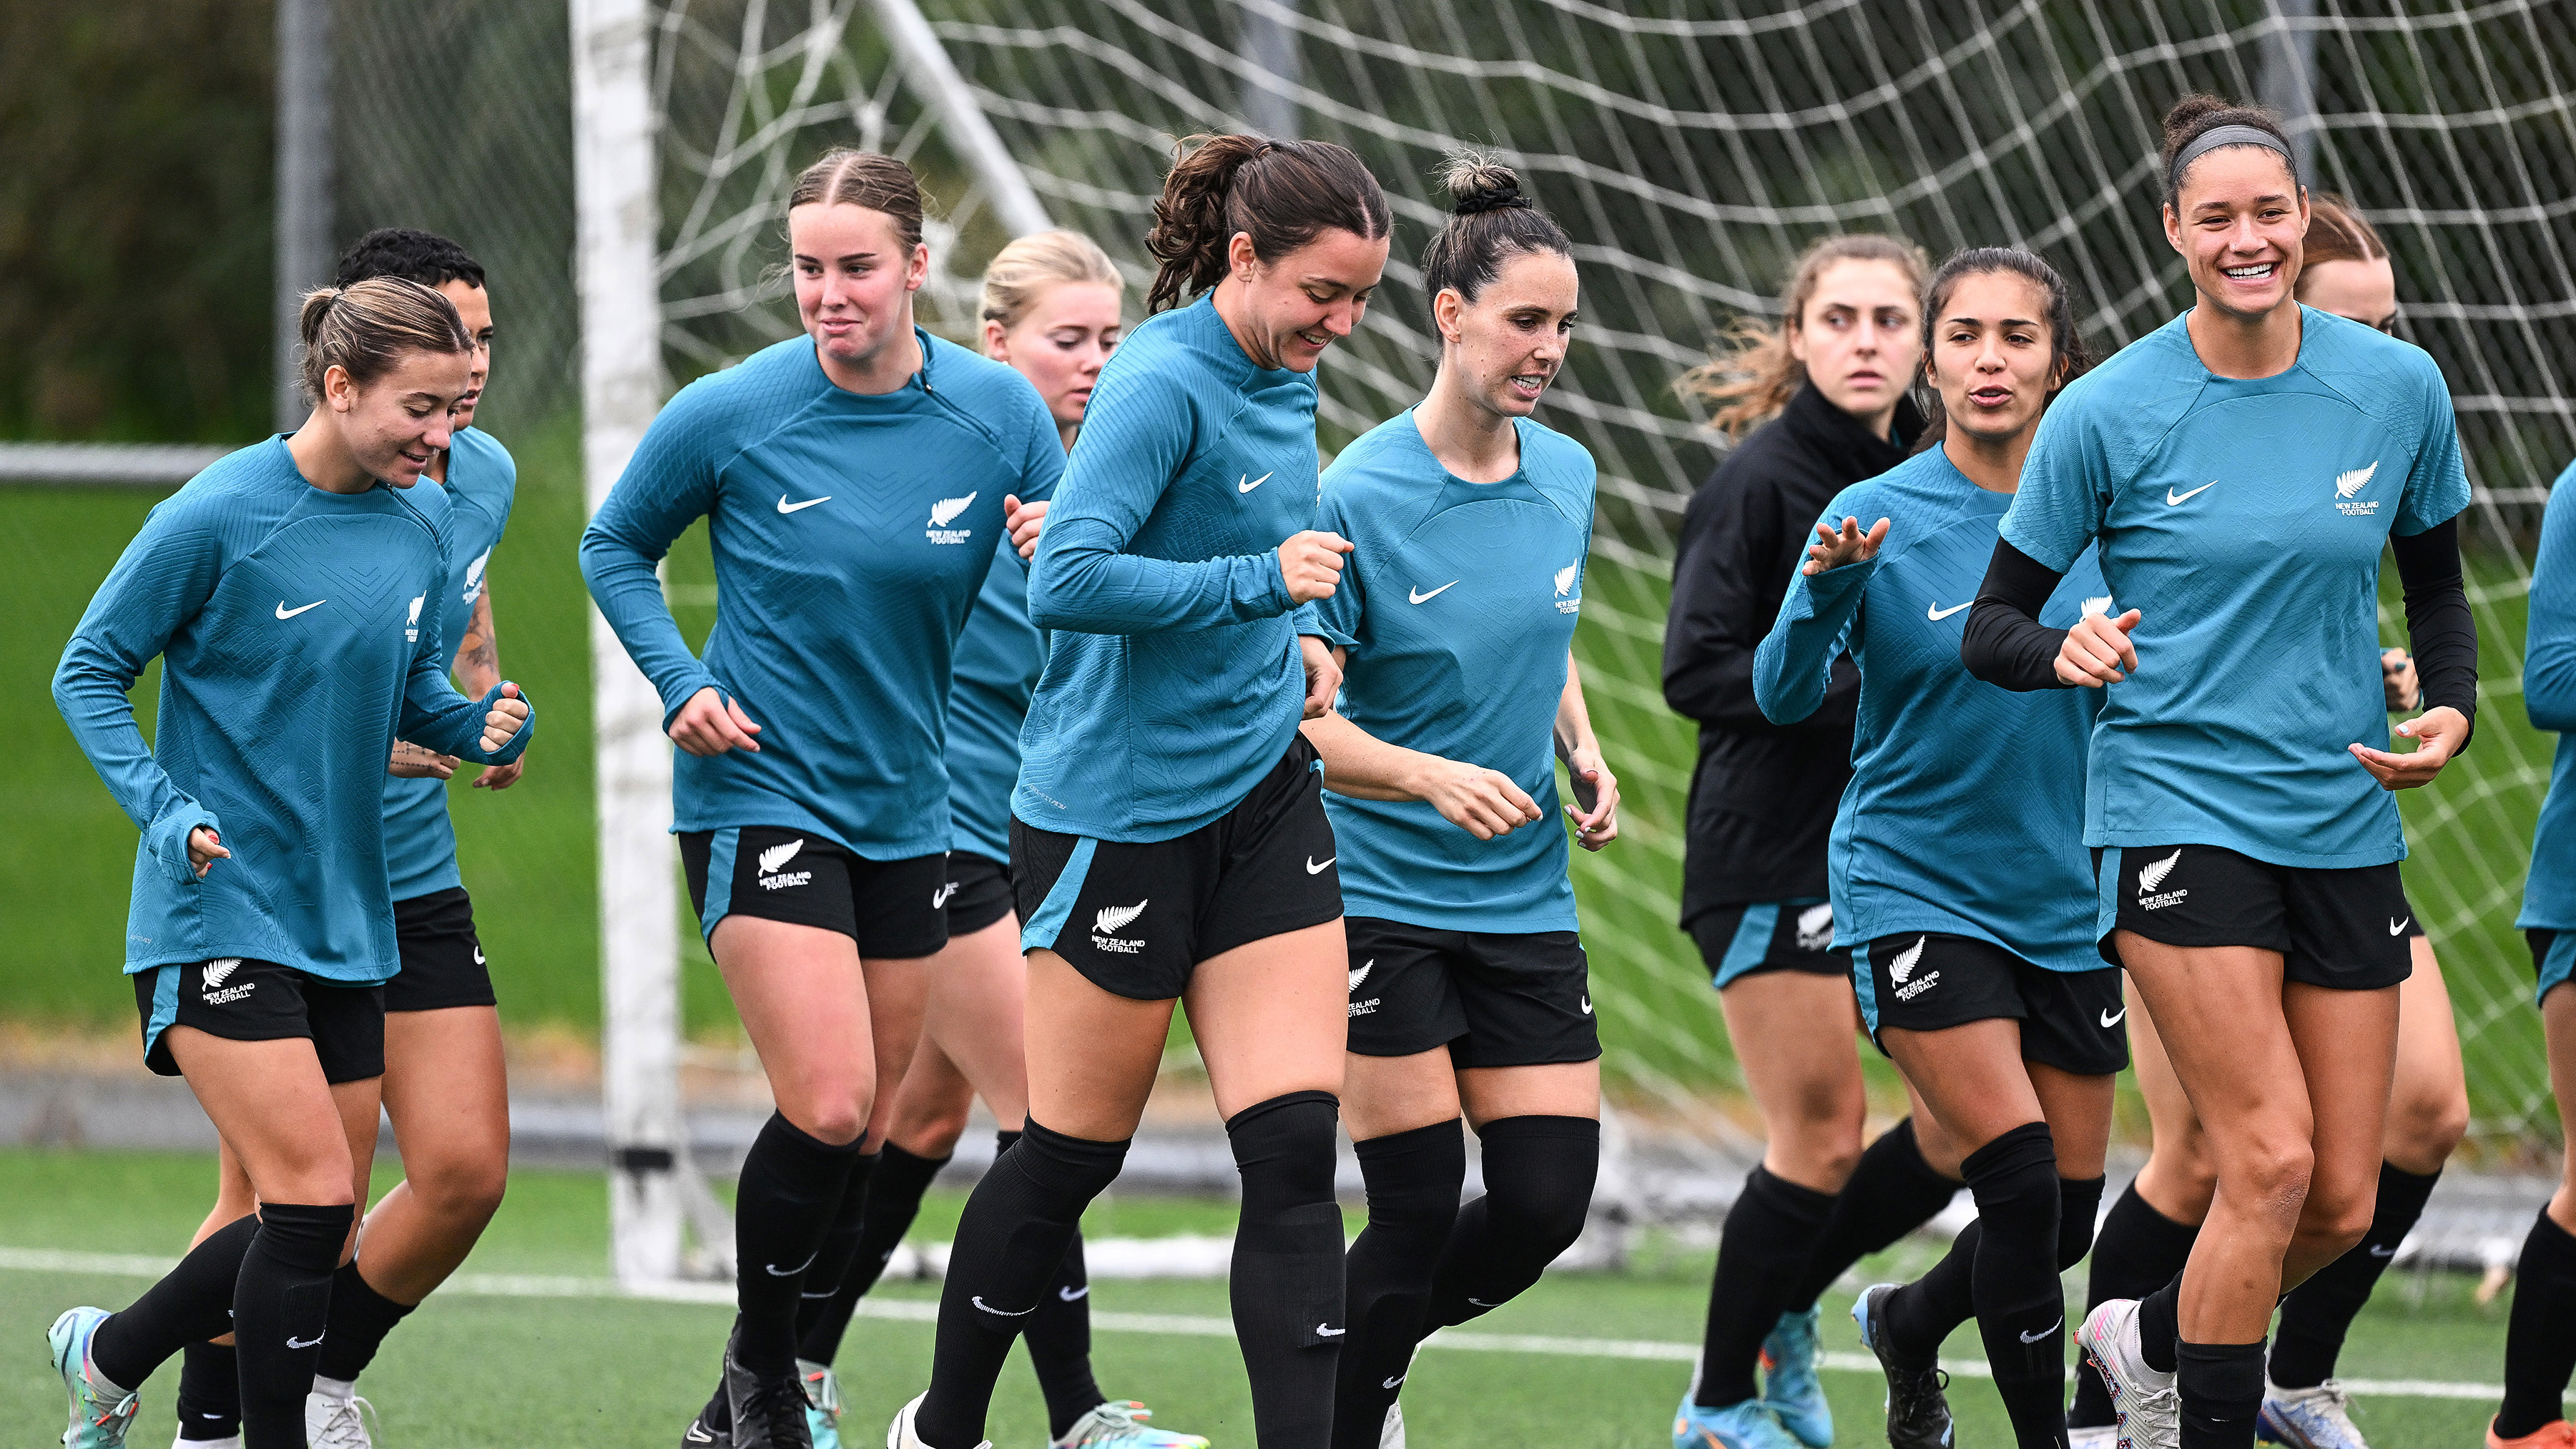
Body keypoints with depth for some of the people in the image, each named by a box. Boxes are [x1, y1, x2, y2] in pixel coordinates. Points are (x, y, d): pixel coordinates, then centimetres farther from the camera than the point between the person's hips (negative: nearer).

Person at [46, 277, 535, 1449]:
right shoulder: (218, 517, -14)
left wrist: (483, 726, -5)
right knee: (313, 1200, -15)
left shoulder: (422, 523, 5)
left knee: (319, 1237, 9)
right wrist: (165, 812, -19)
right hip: (218, 911, -7)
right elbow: (89, 670, -6)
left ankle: (110, 1355, 33)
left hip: (345, 915, 7)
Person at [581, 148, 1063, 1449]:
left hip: (906, 809, 4)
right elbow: (615, 548, 6)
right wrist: (684, 684, -7)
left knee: (869, 1138, 8)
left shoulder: (1000, 414, -4)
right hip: (759, 795, -4)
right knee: (828, 1108, -17)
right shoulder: (729, 415, -11)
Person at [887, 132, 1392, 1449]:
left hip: (1261, 798, 7)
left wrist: (1293, 642, 9)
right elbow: (1065, 582, -27)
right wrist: (1258, 583, -27)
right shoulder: (1161, 386, -18)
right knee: (1073, 1152, 4)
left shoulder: (1285, 380, 8)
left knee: (1295, 1149, -5)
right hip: (1117, 811, -7)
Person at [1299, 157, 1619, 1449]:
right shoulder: (1358, 496, -14)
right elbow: (1301, 721, -15)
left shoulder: (1566, 475, 4)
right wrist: (1433, 776, -30)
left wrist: (1584, 754, 5)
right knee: (1419, 1208, -8)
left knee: (1549, 1199, -1)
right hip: (1378, 892, -6)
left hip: (1524, 898, 6)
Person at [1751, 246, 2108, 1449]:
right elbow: (1781, 697, -18)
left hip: (2068, 897, 4)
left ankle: (1905, 1323, 39)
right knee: (2021, 1181, -18)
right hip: (1915, 888, -4)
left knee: (2068, 1212, 9)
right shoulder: (1880, 516, -10)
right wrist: (1826, 594, -36)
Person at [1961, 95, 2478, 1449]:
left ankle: (2149, 1338, 32)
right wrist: (2064, 652, -24)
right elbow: (1991, 626, -1)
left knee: (2342, 1205, 5)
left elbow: (2439, 586, 14)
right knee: (2272, 1160, -17)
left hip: (2346, 819, 4)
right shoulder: (2107, 414, -8)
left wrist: (2449, 707, -6)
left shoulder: (2399, 387, 0)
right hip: (2175, 810, -4)